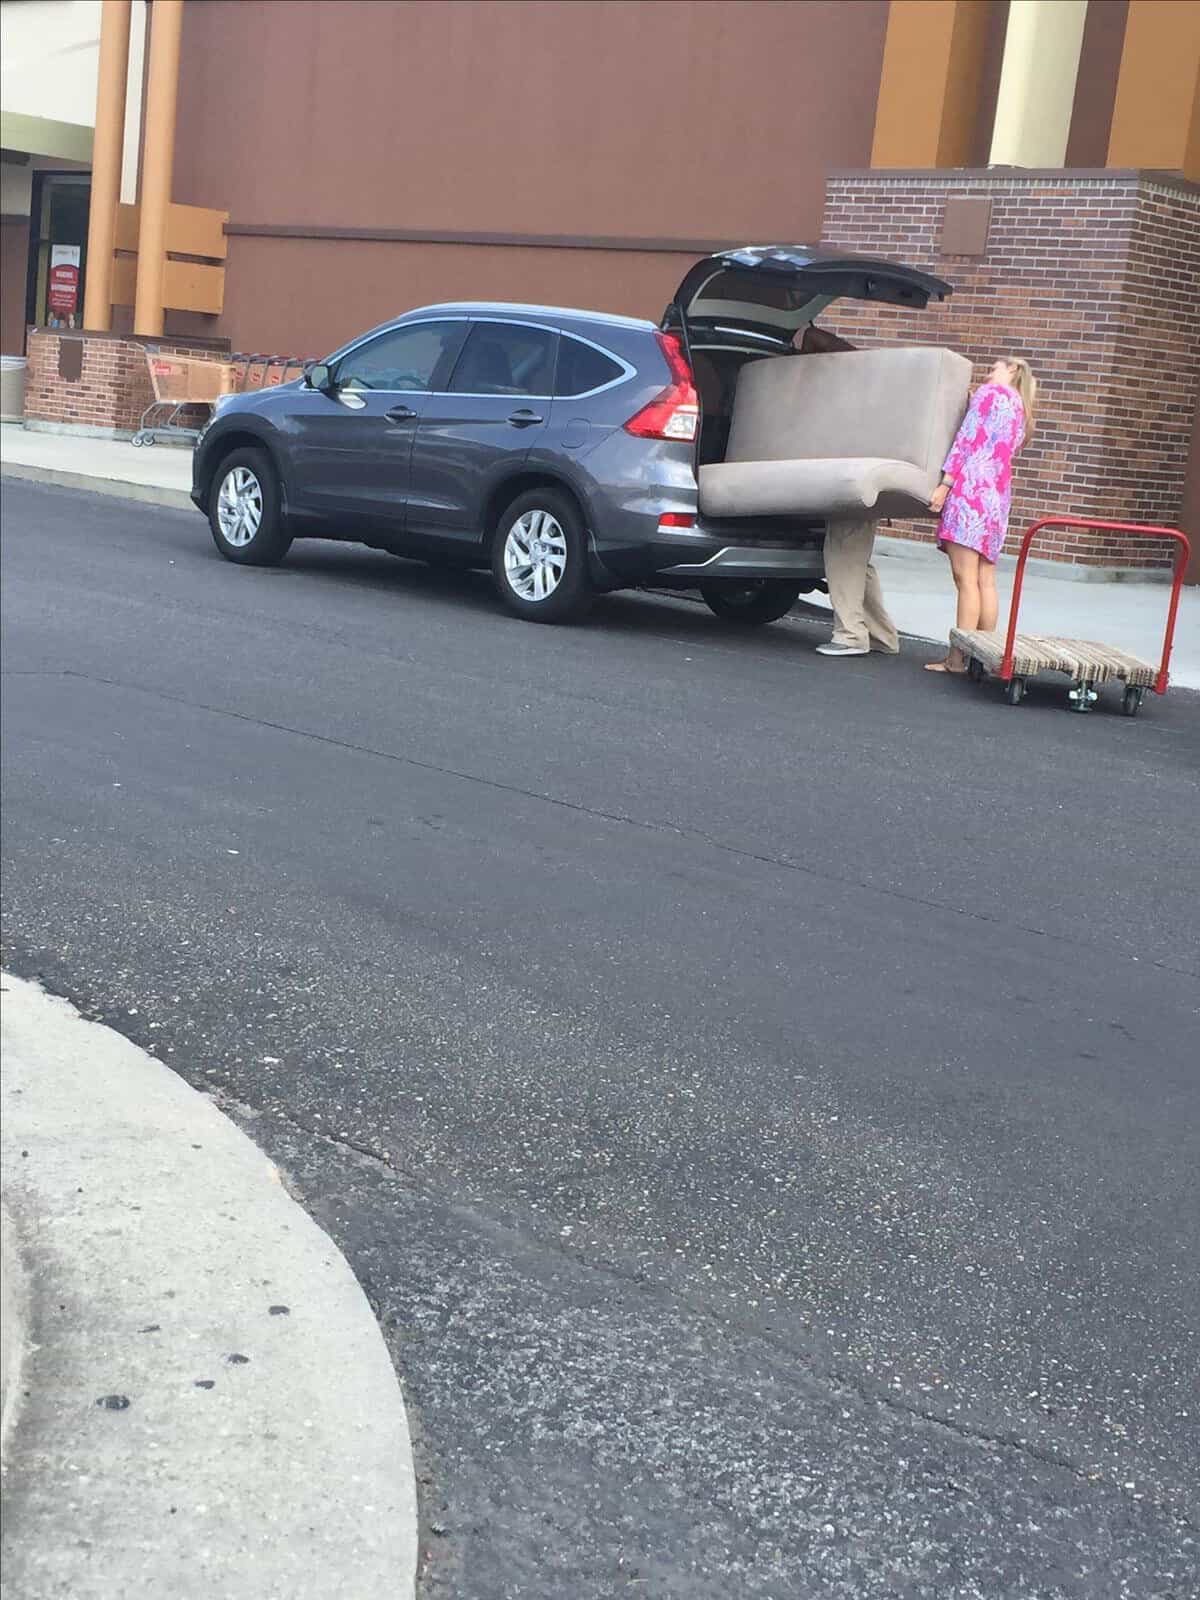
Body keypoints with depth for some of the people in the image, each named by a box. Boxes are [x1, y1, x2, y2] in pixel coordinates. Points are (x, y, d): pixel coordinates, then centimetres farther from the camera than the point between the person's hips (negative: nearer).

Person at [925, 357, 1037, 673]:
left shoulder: (990, 393, 4)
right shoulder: (1020, 409, 28)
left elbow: (968, 439, -7)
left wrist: (946, 483, -13)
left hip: (972, 488, -9)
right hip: (998, 495, 9)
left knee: (966, 577, -13)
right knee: (985, 581, 6)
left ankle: (959, 658, -18)